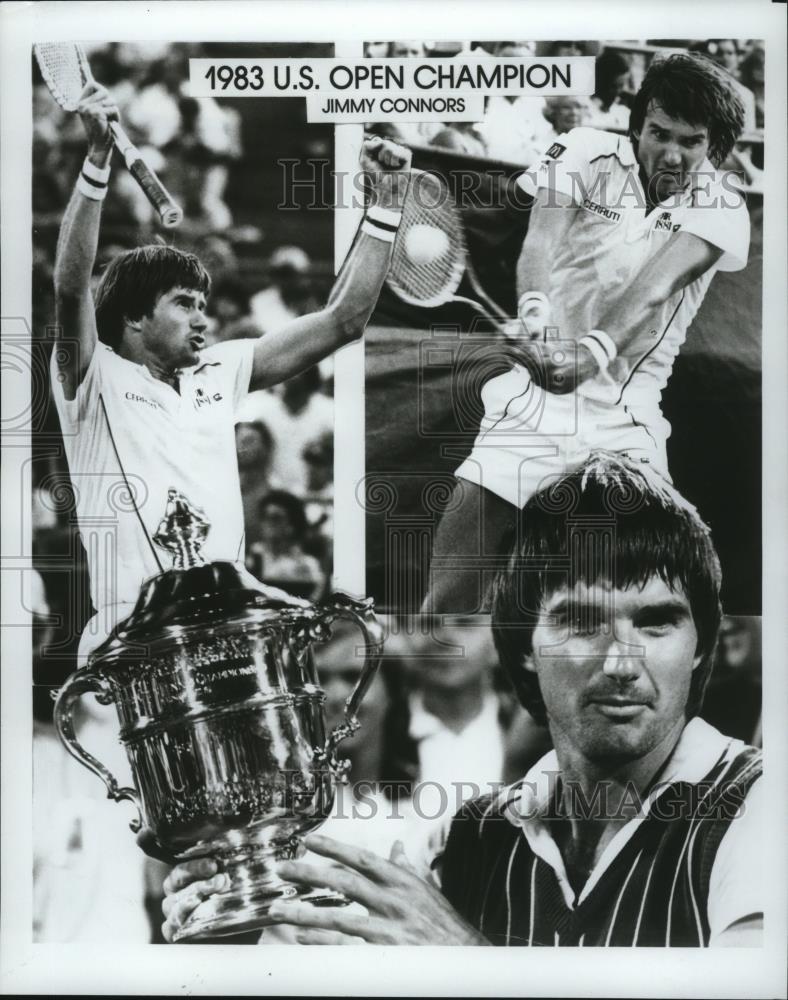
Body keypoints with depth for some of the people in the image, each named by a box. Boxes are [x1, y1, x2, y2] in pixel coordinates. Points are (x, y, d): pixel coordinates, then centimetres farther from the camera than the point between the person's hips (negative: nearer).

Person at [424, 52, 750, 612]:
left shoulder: (721, 206, 0)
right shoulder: (587, 156, 1)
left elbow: (656, 285, -19)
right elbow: (541, 238, -16)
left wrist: (593, 353, -37)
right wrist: (534, 312, -38)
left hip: (627, 423, 1)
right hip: (534, 400, 0)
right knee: (449, 598, -8)